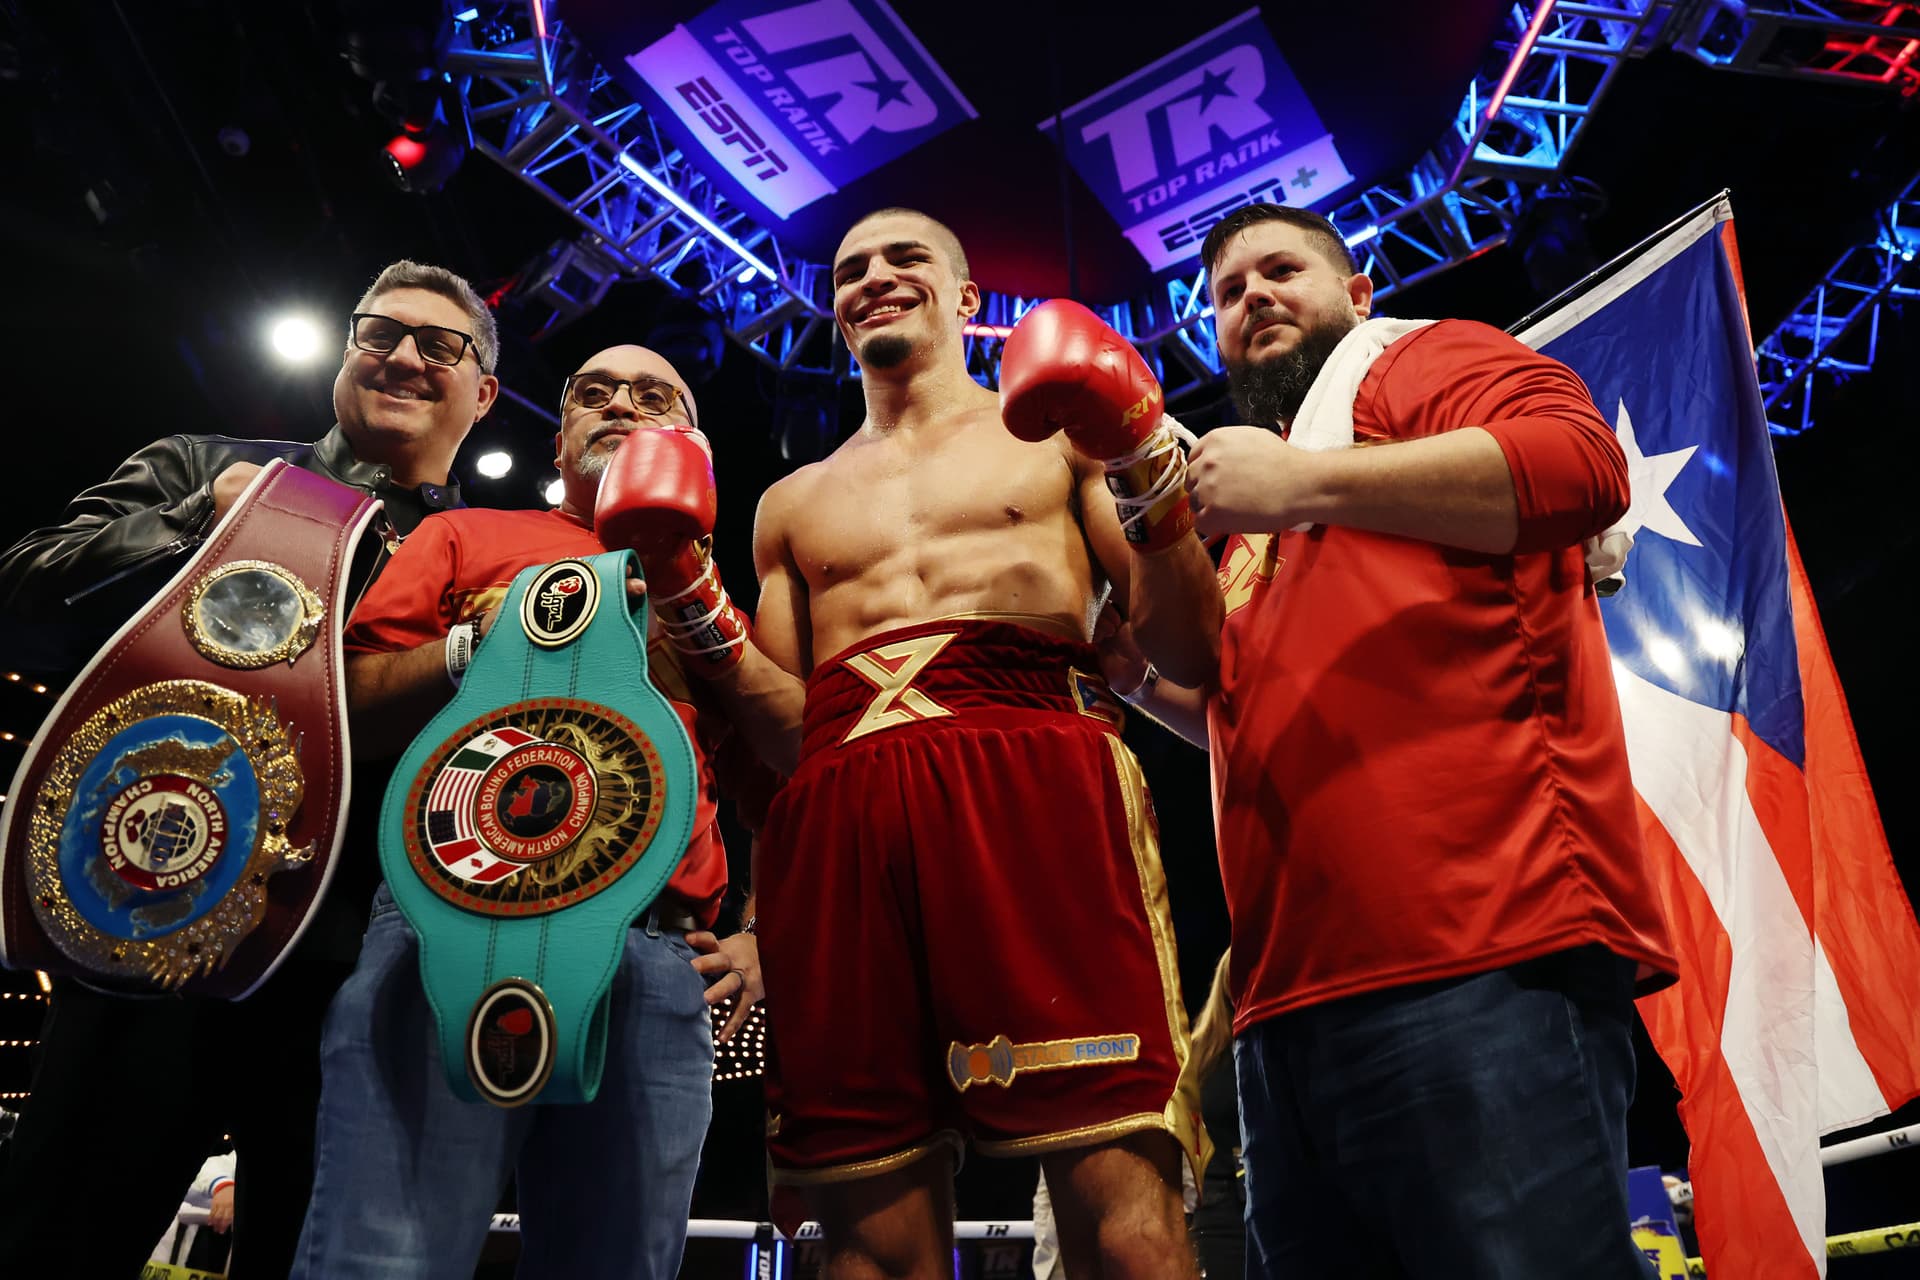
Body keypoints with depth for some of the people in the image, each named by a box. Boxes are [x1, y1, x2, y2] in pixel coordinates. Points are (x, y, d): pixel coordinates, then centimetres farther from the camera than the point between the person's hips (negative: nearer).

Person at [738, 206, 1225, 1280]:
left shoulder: (1058, 432, 20)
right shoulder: (793, 506, 28)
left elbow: (1187, 653, 11)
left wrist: (1152, 483, -5)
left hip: (1037, 776, -3)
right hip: (841, 811, 3)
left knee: (1120, 1193, -15)